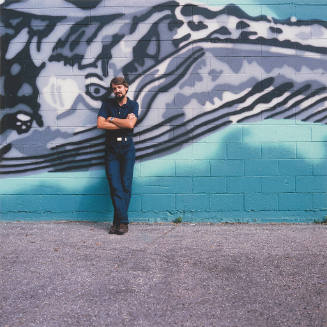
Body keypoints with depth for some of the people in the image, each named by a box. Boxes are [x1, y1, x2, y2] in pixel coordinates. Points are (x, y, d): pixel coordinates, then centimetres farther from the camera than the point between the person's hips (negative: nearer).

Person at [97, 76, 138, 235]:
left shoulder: (133, 105, 5)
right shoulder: (108, 104, 9)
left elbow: (130, 124, -12)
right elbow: (100, 124, -5)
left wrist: (112, 119, -3)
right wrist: (123, 123, -7)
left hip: (127, 148, -1)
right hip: (111, 149, 1)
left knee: (125, 185, -5)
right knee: (115, 185, -7)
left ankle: (119, 222, 0)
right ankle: (123, 221, -5)